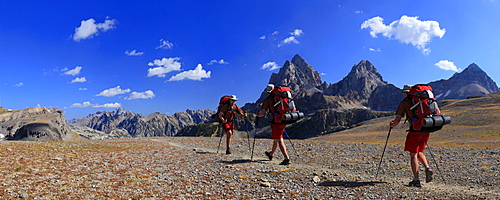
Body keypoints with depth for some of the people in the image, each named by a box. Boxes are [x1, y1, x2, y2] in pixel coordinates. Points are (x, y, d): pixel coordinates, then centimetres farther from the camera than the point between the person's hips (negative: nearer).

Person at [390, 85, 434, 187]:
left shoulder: (404, 102, 1)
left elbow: (397, 120, -4)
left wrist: (392, 125, 16)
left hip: (415, 130, -6)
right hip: (426, 130, 6)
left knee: (413, 155, 3)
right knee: (419, 152, 23)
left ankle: (416, 180, 2)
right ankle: (427, 168, 2)